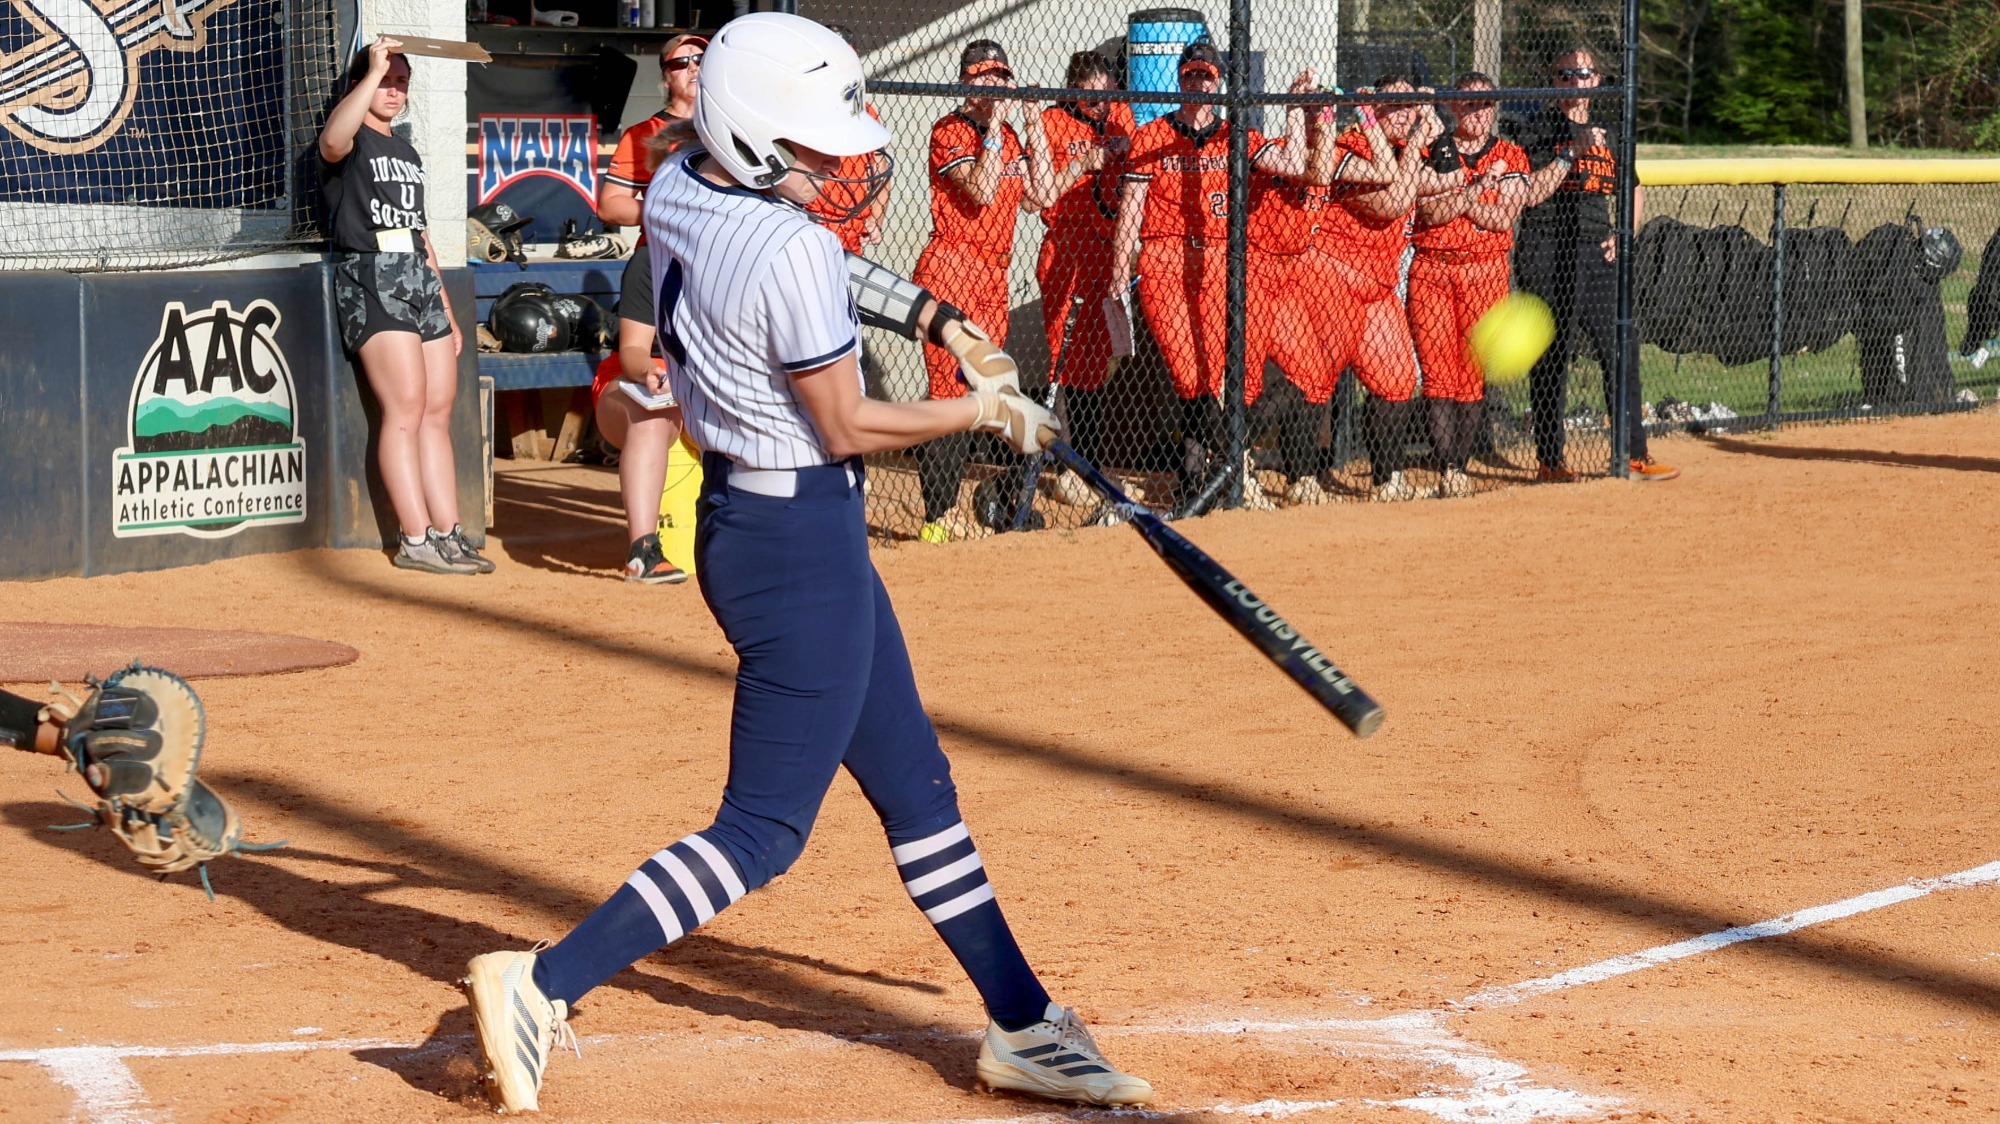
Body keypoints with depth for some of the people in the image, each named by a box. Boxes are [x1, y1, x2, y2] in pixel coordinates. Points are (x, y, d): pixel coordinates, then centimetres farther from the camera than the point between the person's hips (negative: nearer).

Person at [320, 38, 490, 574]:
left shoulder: (407, 152, 23)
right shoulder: (352, 142, -1)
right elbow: (334, 141, -29)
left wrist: (446, 311, 23)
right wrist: (373, 70, -28)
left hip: (420, 280, 8)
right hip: (370, 278, -8)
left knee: (439, 409, 3)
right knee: (407, 406, -14)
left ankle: (447, 533, 4)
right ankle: (415, 540, -13)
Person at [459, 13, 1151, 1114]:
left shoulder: (673, 191, 1)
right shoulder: (795, 253, -24)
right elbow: (846, 426, -17)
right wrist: (985, 410, -3)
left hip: (738, 517, 10)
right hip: (801, 544, -10)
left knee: (917, 784, 16)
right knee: (765, 826, -4)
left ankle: (1020, 1025, 25)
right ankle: (542, 984, -6)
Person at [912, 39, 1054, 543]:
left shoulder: (1009, 137, 16)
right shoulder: (950, 131, -7)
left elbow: (1039, 195, 8)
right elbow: (982, 190, -19)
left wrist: (1034, 128, 6)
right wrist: (995, 123, -16)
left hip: (994, 275, 8)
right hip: (950, 269, -8)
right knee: (951, 391, -11)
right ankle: (937, 520, -10)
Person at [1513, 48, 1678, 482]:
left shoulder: (1607, 134, 16)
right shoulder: (1541, 130, 0)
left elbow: (1633, 190, 28)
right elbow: (1530, 195, -11)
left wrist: (1624, 235, 12)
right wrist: (1571, 153, -16)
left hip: (1597, 252, 5)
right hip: (1547, 253, -5)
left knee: (1621, 349, -1)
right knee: (1552, 356, -4)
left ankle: (1634, 455, 2)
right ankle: (1549, 459, 3)